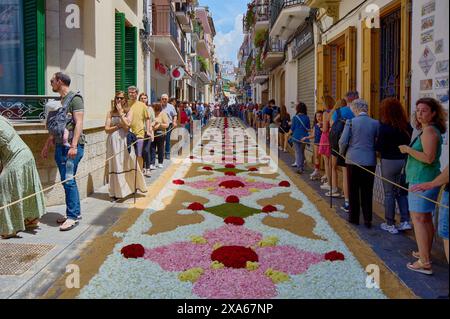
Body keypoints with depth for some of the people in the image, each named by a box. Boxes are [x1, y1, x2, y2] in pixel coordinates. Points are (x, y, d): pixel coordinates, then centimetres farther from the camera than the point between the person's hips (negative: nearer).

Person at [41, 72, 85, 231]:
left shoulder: (75, 98, -6)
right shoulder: (59, 101, 20)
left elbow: (78, 123, -14)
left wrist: (73, 146, -22)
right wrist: (46, 146, 23)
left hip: (71, 146, -8)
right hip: (60, 146, 8)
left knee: (68, 181, -9)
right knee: (66, 181, 9)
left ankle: (73, 216, -3)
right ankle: (74, 213, 17)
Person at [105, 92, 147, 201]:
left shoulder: (129, 112, 5)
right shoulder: (111, 113, 9)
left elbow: (127, 125, -11)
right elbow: (107, 129, 1)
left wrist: (120, 112, -9)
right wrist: (118, 126, -8)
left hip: (125, 140, -1)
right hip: (113, 142, 1)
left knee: (129, 165, -1)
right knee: (115, 166, 3)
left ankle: (132, 187, 16)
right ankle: (116, 192, 9)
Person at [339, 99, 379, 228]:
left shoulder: (351, 122, -7)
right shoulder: (375, 123, -1)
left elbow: (343, 141, -7)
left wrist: (342, 153, 11)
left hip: (353, 160, -2)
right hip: (370, 161, 2)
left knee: (353, 190, 11)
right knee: (367, 191, 9)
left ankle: (354, 217, 17)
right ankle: (368, 219, 11)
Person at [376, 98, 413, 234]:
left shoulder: (385, 127, -16)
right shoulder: (407, 126, -1)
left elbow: (379, 147, -14)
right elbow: (409, 143, 5)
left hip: (390, 162, -5)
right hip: (405, 161, 5)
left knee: (389, 193, 5)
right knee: (402, 192, 17)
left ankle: (390, 224, 12)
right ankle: (405, 221, 16)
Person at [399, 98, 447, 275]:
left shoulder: (429, 130, -16)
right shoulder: (433, 130, 15)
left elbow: (428, 158, -24)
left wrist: (408, 149, -16)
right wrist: (409, 150, 14)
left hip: (422, 181, -11)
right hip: (430, 179, 11)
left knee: (418, 219, -9)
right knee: (426, 218, 18)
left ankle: (424, 263, -9)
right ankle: (425, 254, 31)